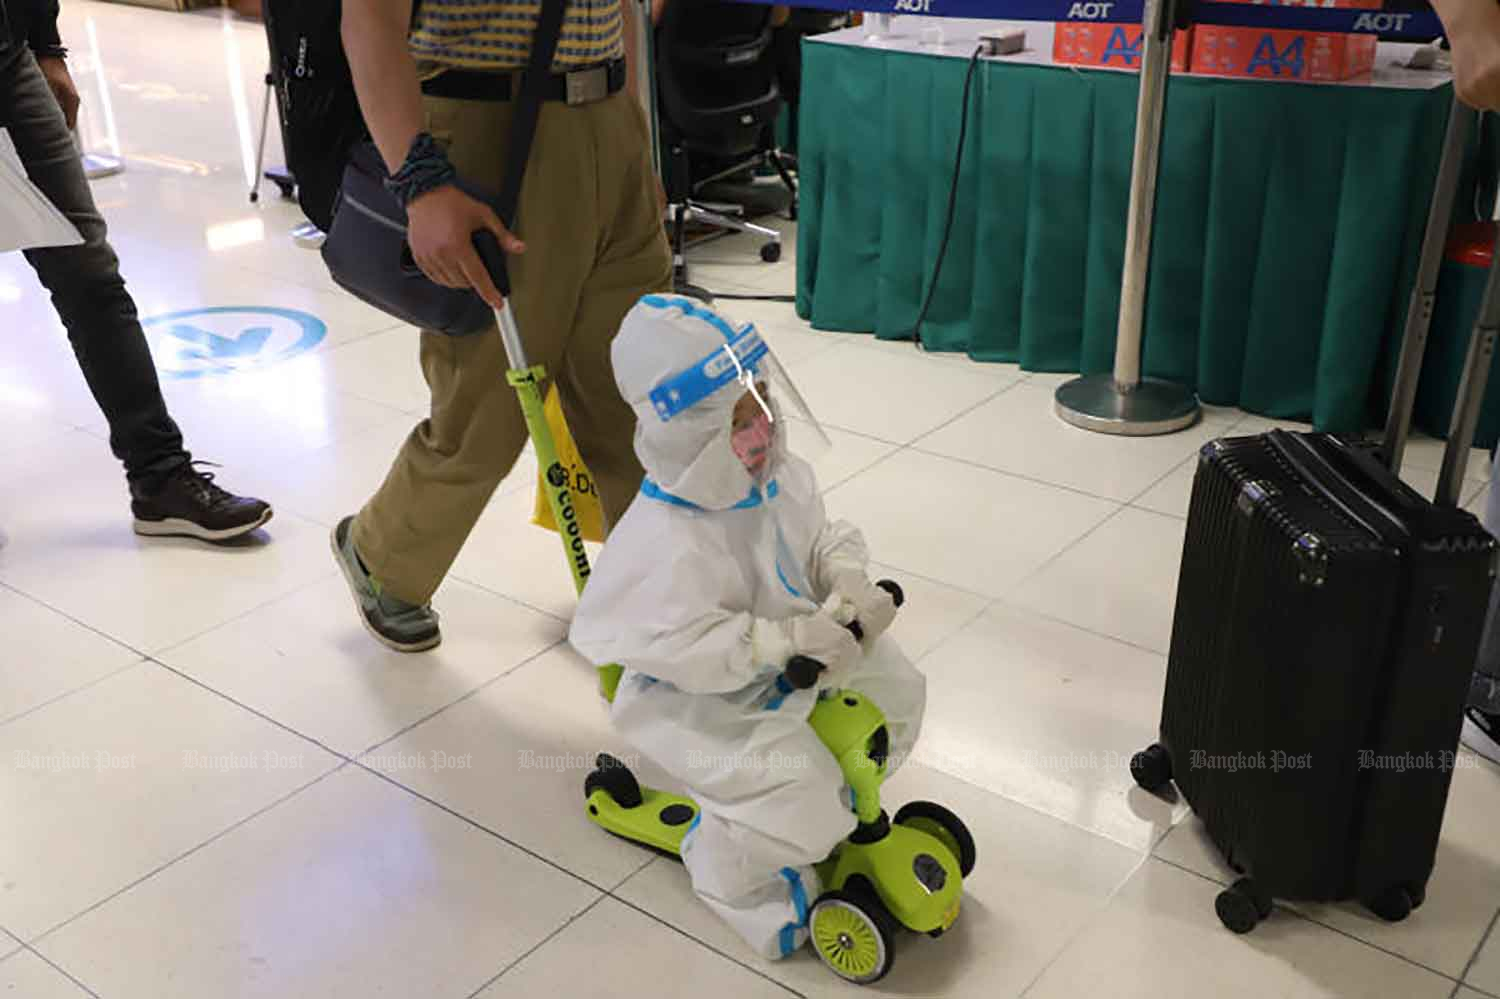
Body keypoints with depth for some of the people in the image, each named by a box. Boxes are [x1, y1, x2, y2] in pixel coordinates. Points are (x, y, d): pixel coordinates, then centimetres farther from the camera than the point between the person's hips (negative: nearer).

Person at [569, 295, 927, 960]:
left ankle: (830, 803, 30)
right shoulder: (668, 544, -35)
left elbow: (820, 539, 6)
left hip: (786, 657, 9)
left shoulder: (779, 477, -8)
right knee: (803, 814, -21)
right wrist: (788, 639, -36)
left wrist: (849, 581, -15)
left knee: (895, 689, 8)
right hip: (699, 703, -8)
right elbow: (683, 644, -34)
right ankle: (731, 871, 16)